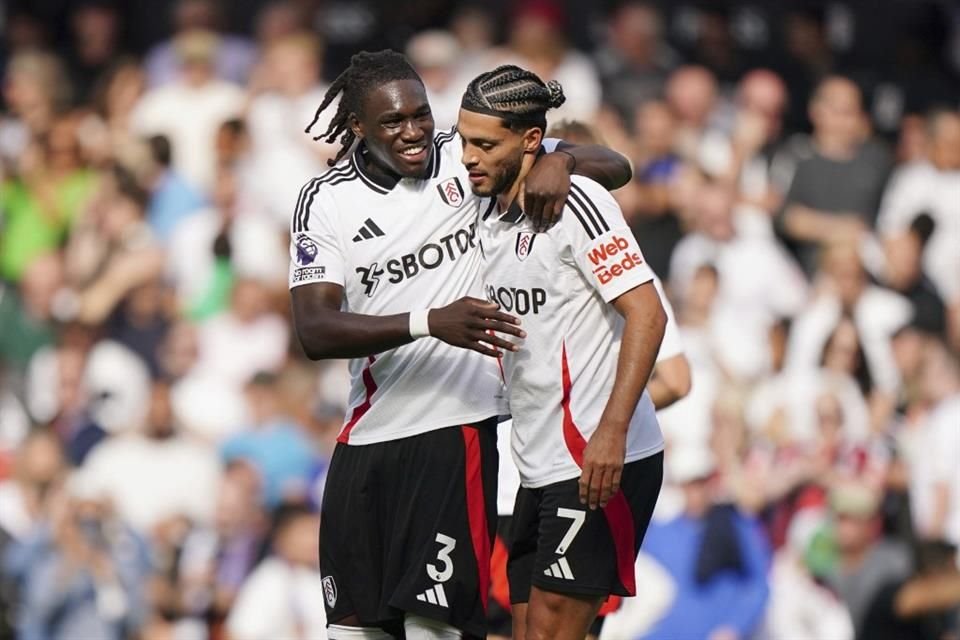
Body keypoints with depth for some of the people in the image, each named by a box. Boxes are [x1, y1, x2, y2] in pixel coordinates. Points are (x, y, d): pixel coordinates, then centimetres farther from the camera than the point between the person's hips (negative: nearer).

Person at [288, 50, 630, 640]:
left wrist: (561, 161, -23)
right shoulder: (326, 200, -1)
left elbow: (616, 170, 1)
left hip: (459, 428, -3)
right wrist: (429, 322, -27)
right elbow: (315, 332, -13)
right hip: (368, 436, 3)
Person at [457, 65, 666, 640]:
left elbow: (647, 314, -18)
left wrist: (611, 432, -25)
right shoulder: (490, 216, 14)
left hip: (601, 462, -9)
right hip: (540, 465, 9)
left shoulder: (574, 201, -12)